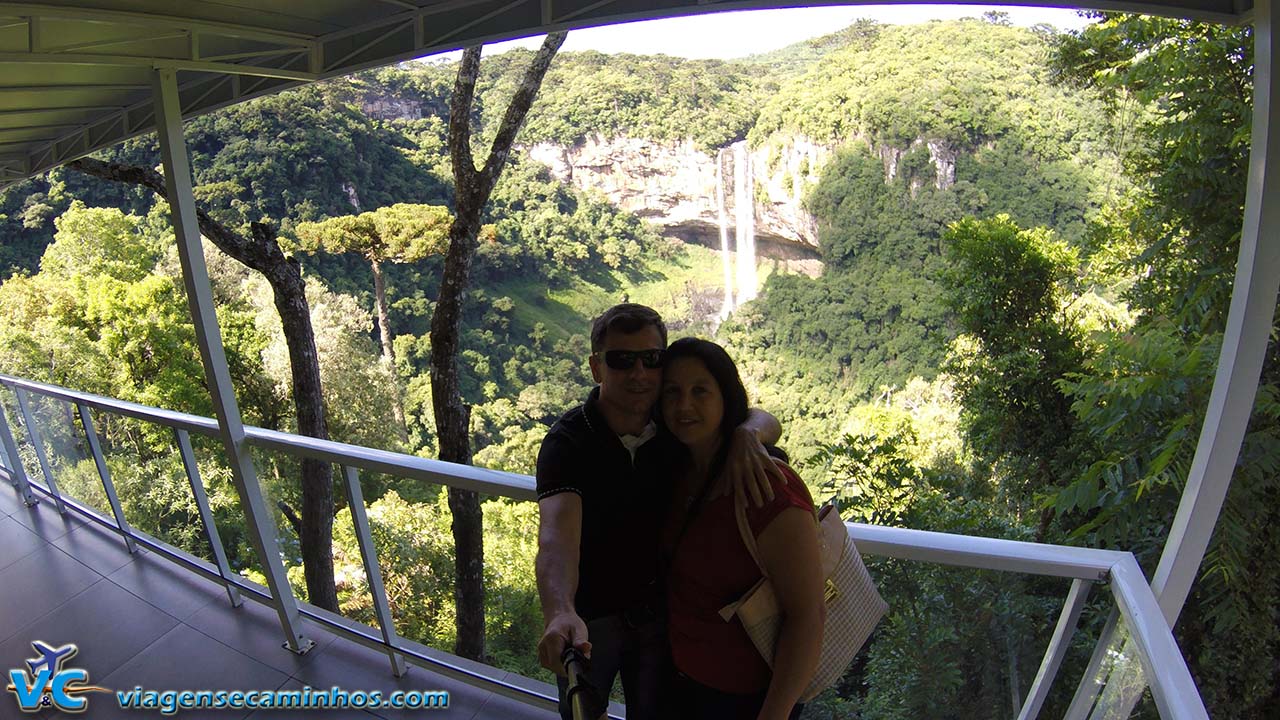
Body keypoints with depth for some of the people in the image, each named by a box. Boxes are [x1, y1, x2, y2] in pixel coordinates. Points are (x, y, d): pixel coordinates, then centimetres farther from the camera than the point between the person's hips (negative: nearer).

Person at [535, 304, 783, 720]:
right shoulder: (568, 441, -25)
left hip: (659, 606, 3)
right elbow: (558, 530, -40)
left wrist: (746, 434, -34)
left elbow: (765, 421, -9)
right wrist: (560, 613, -59)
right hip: (589, 616, -3)